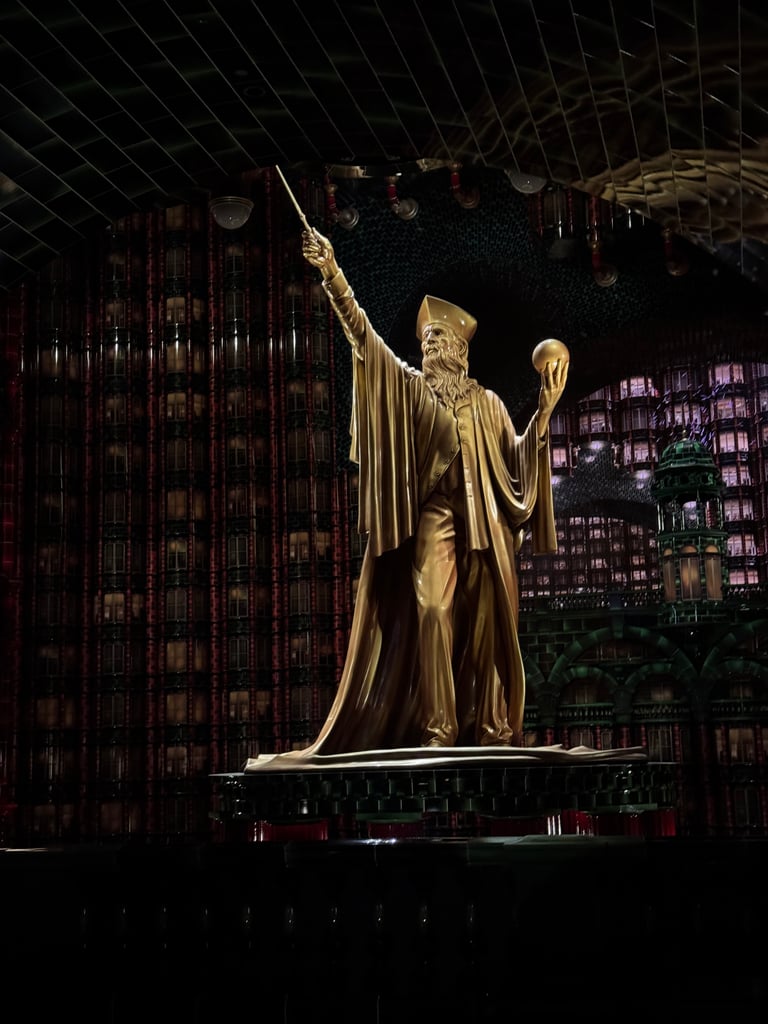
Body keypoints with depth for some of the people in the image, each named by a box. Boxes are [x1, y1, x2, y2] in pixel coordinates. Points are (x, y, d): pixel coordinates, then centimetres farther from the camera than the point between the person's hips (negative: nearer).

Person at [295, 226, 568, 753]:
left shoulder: (487, 402, 17)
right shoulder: (410, 386, 12)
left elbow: (516, 458, 13)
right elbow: (363, 334, 0)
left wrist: (544, 413, 1)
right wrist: (333, 275, -11)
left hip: (486, 520, 2)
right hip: (435, 515, -1)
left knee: (489, 620, 0)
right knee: (431, 609, -15)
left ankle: (494, 726, 5)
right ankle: (438, 726, -13)